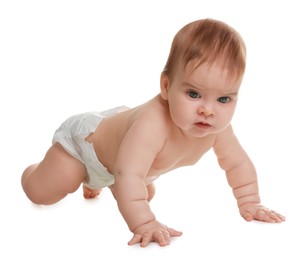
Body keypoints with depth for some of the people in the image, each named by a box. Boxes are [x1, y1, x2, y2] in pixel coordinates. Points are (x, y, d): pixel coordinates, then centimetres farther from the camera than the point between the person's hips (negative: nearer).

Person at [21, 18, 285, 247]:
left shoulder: (218, 127, -27)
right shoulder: (152, 125, -51)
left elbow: (238, 164, -10)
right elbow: (128, 177, -54)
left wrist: (250, 204, -15)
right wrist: (145, 224, -58)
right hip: (85, 137, -7)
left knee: (144, 196, 28)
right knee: (40, 193, -4)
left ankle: (94, 181, 50)